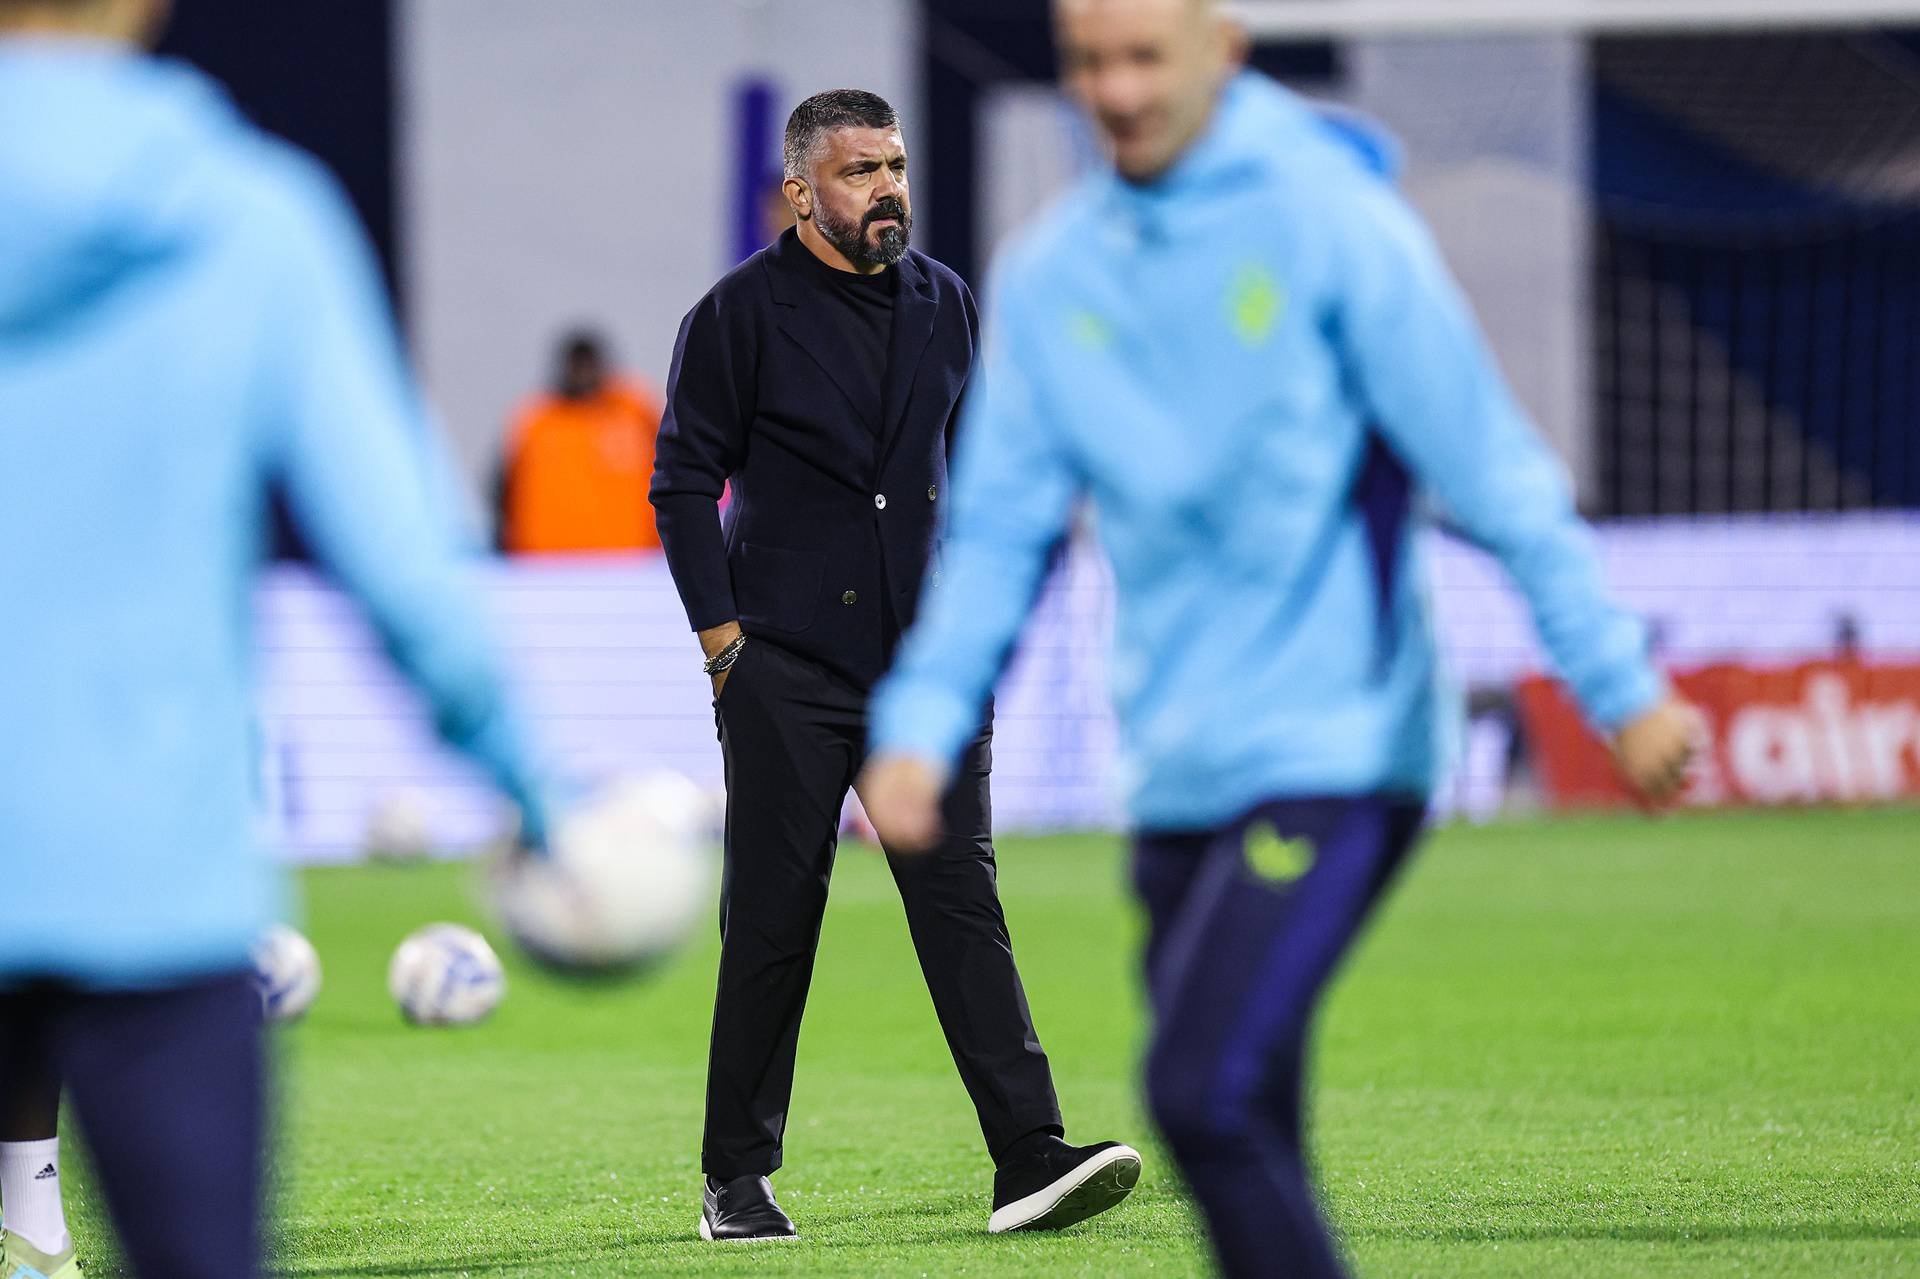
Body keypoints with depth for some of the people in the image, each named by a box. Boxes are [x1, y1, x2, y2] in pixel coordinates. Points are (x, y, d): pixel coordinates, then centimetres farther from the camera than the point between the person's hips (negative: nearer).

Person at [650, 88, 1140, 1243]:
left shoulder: (945, 302, 11)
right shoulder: (741, 312, -3)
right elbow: (685, 482, -1)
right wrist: (723, 636, -8)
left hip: (925, 665, 3)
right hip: (786, 664, -3)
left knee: (963, 896, -7)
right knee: (772, 920, 1)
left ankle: (1031, 1159, -14)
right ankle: (738, 1178, 12)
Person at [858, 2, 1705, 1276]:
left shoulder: (1327, 217, -7)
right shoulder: (1049, 275, 9)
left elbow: (1494, 476, -5)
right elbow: (1001, 531, 13)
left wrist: (1623, 689, -5)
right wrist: (922, 727, 0)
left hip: (1335, 753, -6)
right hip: (1180, 778, 6)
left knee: (1203, 1093, -20)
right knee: (1241, 1141, 8)